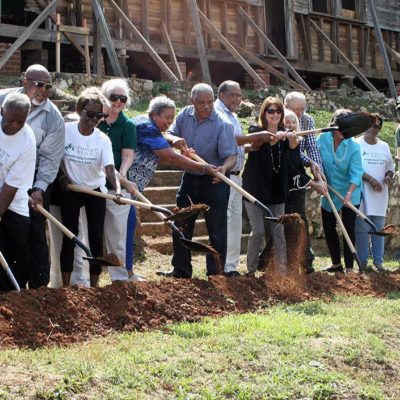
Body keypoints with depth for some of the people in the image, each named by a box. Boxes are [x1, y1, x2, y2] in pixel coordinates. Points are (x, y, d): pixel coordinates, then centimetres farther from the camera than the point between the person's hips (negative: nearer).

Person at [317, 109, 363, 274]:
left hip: (349, 194, -4)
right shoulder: (323, 139, -9)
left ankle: (349, 268, 0)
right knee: (328, 228, 12)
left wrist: (349, 194, -35)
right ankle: (336, 263, 26)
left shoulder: (354, 146, -17)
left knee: (349, 229, -5)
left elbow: (355, 172, -22)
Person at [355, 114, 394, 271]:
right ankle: (363, 262, 3)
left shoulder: (384, 146, 15)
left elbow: (390, 168, 19)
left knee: (379, 229, 5)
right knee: (362, 229, -4)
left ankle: (378, 261, 10)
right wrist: (370, 179, -17)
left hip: (380, 195, 4)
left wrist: (388, 177, -3)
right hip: (363, 195, -4)